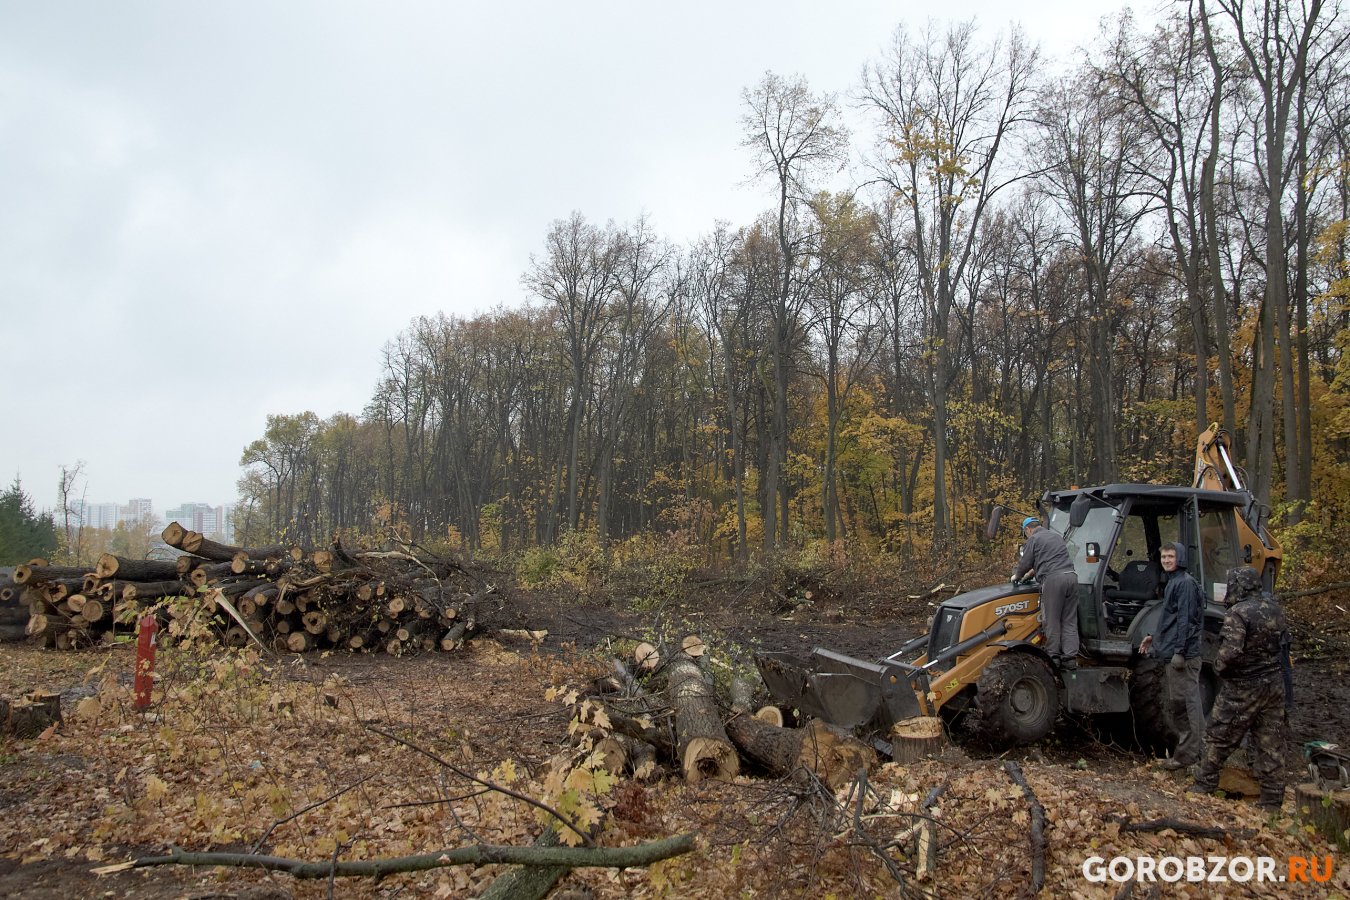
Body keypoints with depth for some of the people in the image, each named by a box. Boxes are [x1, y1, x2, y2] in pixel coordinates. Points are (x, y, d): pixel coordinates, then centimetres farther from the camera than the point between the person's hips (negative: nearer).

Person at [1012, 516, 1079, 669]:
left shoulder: (1034, 539, 5)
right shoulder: (1056, 536, 27)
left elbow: (1025, 563, 6)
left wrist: (1017, 576, 26)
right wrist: (1030, 573, 44)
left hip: (1052, 579, -6)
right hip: (1070, 576, 6)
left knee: (1052, 621, 0)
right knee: (1069, 621, 6)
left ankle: (1053, 657, 2)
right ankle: (1070, 658, 3)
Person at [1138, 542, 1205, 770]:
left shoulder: (1185, 582, -12)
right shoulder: (1173, 582, 18)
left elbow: (1186, 620, -18)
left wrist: (1179, 651, -22)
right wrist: (1155, 639, 25)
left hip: (1182, 655, -10)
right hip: (1170, 655, 10)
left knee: (1184, 703, -6)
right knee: (1175, 705, 15)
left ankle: (1187, 754, -2)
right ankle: (1187, 749, 22)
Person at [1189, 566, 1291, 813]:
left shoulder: (1238, 613, -19)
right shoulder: (1275, 609, 5)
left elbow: (1230, 652, -26)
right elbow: (1284, 643, 15)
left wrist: (1220, 668, -9)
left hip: (1243, 688, -6)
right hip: (1275, 684, 7)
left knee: (1220, 737, 7)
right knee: (1271, 744, 10)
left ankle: (1205, 783, 15)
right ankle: (1272, 799, 14)